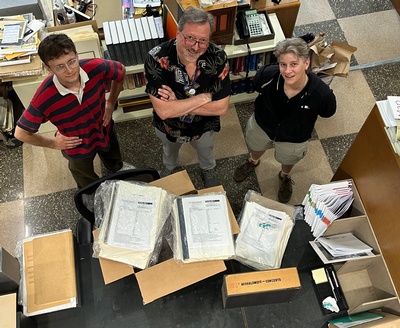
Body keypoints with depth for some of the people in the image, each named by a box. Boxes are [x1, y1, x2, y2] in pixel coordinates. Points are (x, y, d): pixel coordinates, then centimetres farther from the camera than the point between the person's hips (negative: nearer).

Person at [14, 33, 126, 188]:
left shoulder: (96, 67, -32)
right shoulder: (43, 99, -38)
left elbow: (121, 71, -7)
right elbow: (21, 133, -20)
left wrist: (111, 103, -7)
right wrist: (53, 143, -11)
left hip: (105, 131, 2)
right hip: (78, 147, -2)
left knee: (116, 167, 33)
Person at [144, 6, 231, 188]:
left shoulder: (218, 58, -31)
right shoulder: (156, 59, -35)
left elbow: (221, 107, -28)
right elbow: (163, 111, -37)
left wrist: (177, 104, -33)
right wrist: (204, 97, -34)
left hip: (204, 126, 1)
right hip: (168, 126, 0)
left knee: (206, 152, 33)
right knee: (169, 151, 34)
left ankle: (208, 170, 69)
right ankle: (169, 168, 70)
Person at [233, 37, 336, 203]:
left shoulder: (321, 93, -39)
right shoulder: (268, 74, -37)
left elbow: (326, 113, -13)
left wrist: (301, 120, -2)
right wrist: (265, 110, 2)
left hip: (294, 138, -1)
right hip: (261, 125, 1)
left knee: (288, 160, 33)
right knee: (256, 148, 35)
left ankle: (285, 177, 69)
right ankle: (253, 162, 72)